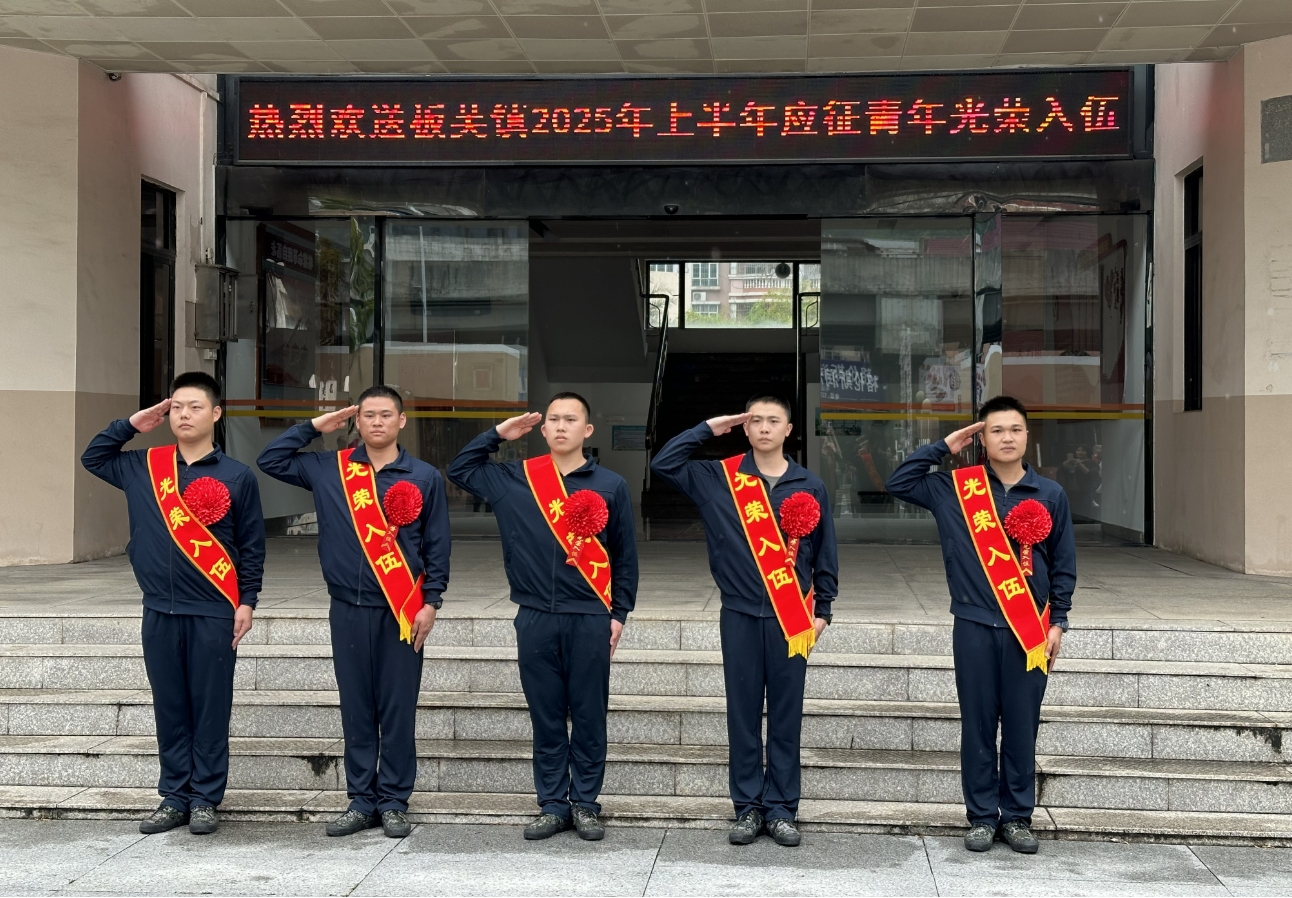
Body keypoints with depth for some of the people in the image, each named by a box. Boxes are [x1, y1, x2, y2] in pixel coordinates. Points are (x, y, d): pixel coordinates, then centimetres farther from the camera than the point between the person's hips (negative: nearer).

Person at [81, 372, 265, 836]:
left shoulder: (237, 477, -2)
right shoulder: (143, 467, 7)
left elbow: (252, 545, 2)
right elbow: (92, 457, 22)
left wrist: (247, 601, -3)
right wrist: (131, 425, 8)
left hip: (214, 613, -3)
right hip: (159, 611, 3)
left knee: (210, 710, 3)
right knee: (169, 708, 9)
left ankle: (205, 799, 12)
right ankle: (173, 797, 18)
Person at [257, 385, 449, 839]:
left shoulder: (424, 477, 3)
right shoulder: (329, 470, 8)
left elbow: (437, 545, 4)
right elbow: (271, 460, 12)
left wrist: (431, 601, -3)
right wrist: (314, 427, 6)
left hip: (402, 611, -2)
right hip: (348, 609, 2)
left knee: (398, 711, 2)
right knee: (356, 709, 8)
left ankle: (394, 802, 11)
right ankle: (361, 801, 16)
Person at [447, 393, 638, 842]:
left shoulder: (610, 485, 2)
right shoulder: (516, 479, 6)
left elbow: (625, 556, 6)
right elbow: (460, 469, 17)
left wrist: (619, 614, 2)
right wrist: (498, 434, 7)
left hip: (590, 619, -1)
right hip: (535, 618, 2)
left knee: (588, 716, 5)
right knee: (546, 717, 8)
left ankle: (585, 805, 15)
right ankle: (552, 805, 17)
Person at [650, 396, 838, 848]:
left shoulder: (810, 486, 4)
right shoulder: (718, 479, 3)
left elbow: (825, 554, 9)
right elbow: (663, 464, -4)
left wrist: (823, 609, 5)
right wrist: (708, 430, -3)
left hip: (792, 618, 0)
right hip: (740, 615, 0)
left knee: (786, 716, 4)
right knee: (742, 716, 5)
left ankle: (781, 809, 13)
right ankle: (748, 808, 14)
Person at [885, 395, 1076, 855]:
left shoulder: (1050, 495, 4)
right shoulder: (956, 488, 2)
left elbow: (1063, 564, 8)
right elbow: (899, 483, 1)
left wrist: (1057, 621, 4)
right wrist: (943, 448, -1)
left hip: (1030, 628, 0)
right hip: (974, 626, 0)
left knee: (1022, 726, 6)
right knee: (977, 725, 5)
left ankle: (1018, 816, 17)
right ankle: (982, 816, 15)